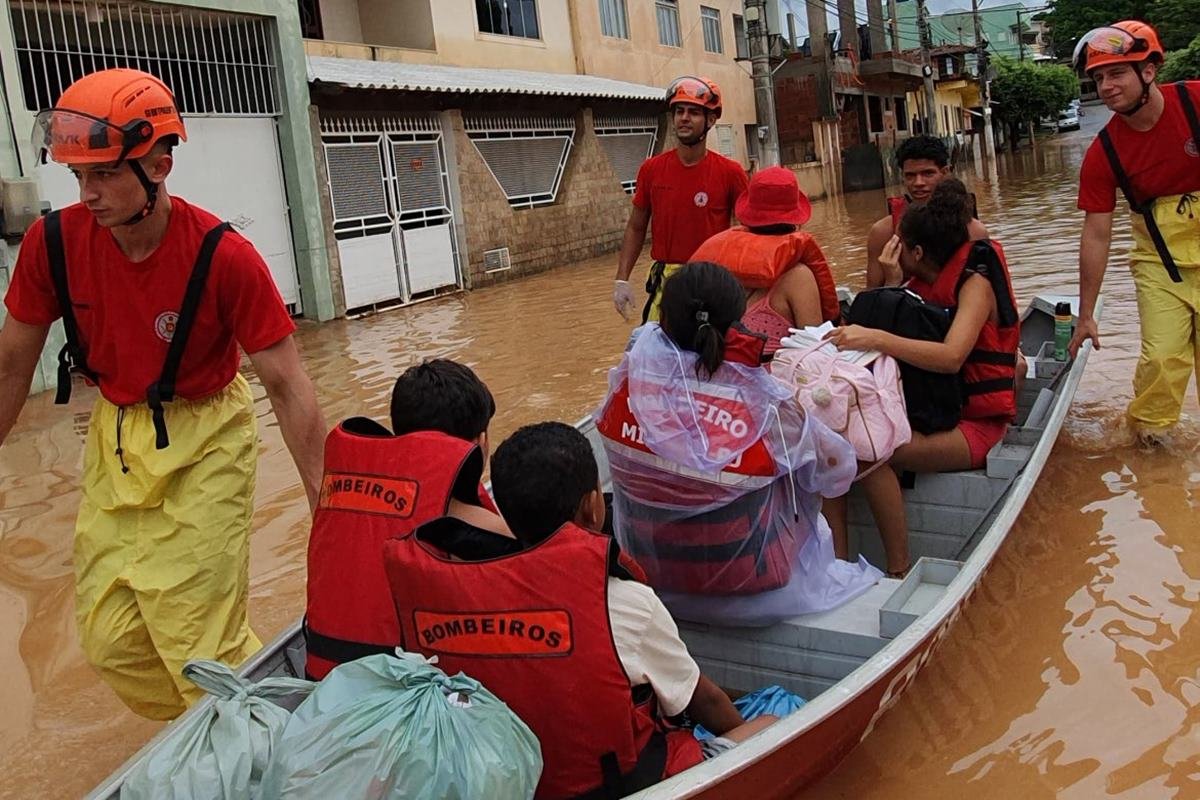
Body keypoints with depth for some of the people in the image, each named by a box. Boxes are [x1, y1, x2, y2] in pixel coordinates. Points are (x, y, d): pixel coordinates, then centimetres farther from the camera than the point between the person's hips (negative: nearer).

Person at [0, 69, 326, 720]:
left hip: (205, 445, -5)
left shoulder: (223, 256, -23)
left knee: (201, 639, -6)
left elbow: (285, 385, -19)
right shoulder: (53, 243, -12)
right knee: (110, 641, 10)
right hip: (115, 439, 5)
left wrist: (329, 508, -20)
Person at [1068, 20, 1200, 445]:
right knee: (1162, 356, -8)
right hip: (1160, 261, 0)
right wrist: (1086, 315, -5)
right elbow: (1096, 236, -7)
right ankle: (1147, 428, 18)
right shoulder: (1103, 154, -11)